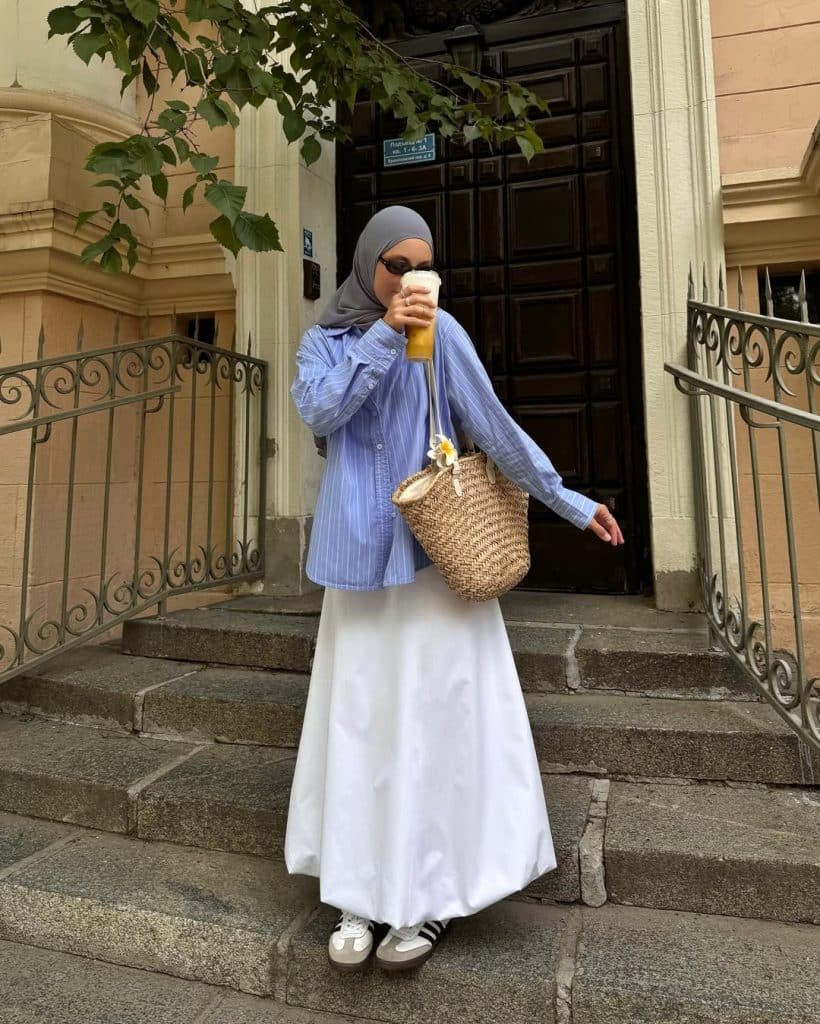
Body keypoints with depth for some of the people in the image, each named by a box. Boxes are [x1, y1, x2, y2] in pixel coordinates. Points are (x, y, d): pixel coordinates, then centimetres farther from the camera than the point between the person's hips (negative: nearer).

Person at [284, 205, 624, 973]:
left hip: (435, 544, -2)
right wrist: (381, 336, -14)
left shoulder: (438, 331, 3)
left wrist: (566, 500, -1)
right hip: (360, 549, 3)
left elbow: (494, 426, 0)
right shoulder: (324, 340, 12)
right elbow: (318, 412, -8)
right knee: (360, 711, 4)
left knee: (437, 709, -2)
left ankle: (436, 891, 13)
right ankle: (364, 889, 17)